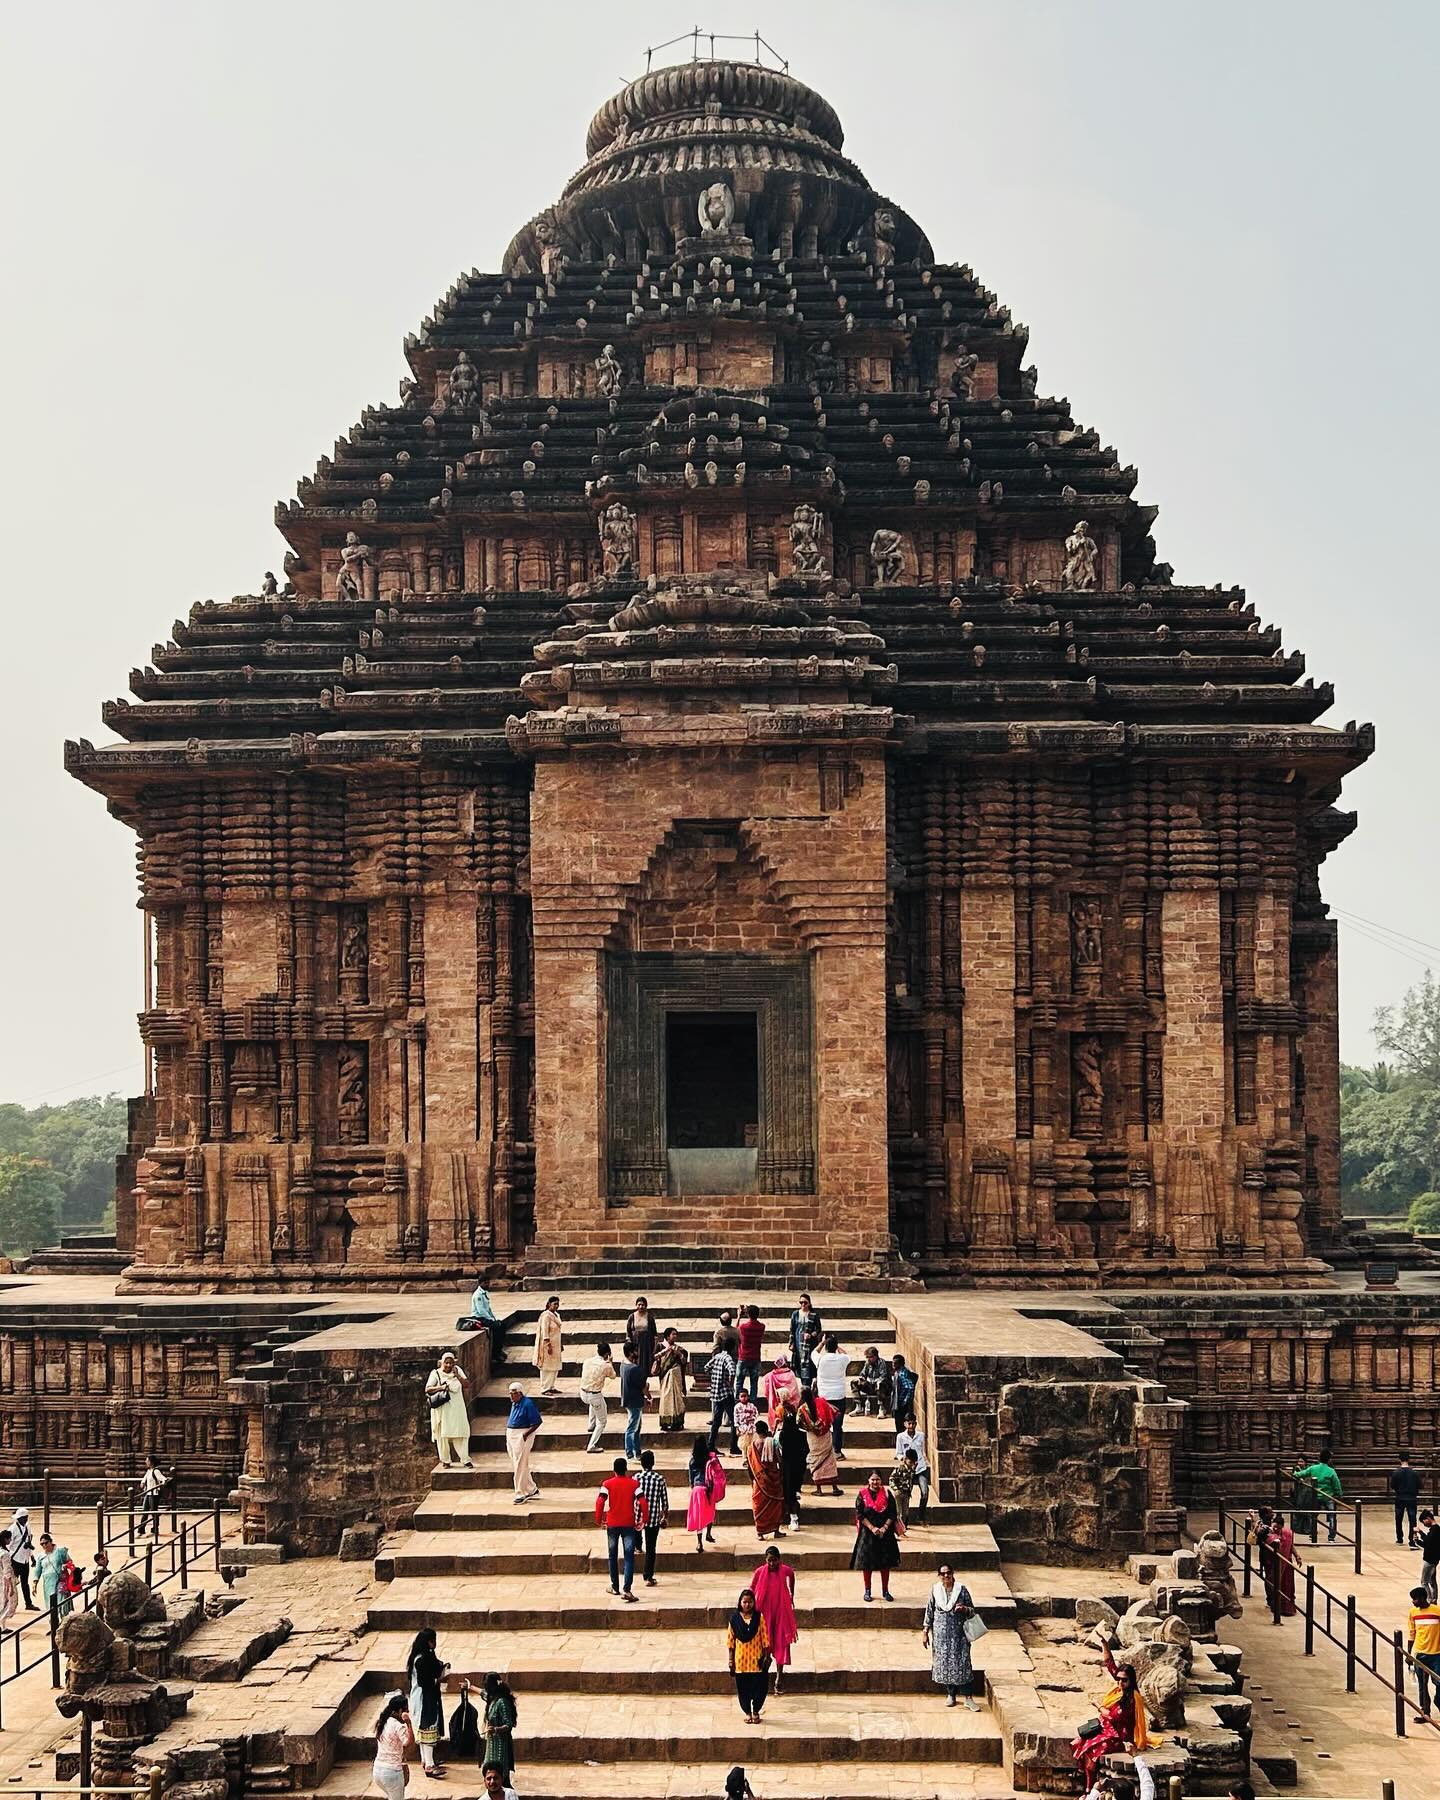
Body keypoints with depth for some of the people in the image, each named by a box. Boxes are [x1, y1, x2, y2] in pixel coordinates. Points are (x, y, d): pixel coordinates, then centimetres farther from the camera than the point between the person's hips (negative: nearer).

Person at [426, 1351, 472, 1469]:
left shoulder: (458, 1370, 9)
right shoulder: (435, 1373, 0)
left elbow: (466, 1384, 3)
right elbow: (427, 1389, -6)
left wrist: (457, 1376, -12)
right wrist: (440, 1387, -20)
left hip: (457, 1408, 2)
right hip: (442, 1409, -2)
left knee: (461, 1434, -4)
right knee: (443, 1435, 0)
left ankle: (465, 1460, -2)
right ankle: (445, 1461, 10)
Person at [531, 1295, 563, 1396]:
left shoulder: (556, 1315, 11)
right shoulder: (546, 1316, -16)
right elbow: (545, 1332, -20)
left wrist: (561, 1344, 19)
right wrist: (549, 1346, -23)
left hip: (556, 1346, 9)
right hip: (548, 1345, -9)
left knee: (555, 1368, 12)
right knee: (547, 1368, -4)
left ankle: (551, 1387, 21)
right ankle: (544, 1389, 1)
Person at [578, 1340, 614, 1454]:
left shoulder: (587, 1361, -1)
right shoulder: (606, 1366, -14)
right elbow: (613, 1376, 6)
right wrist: (610, 1363, 20)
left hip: (583, 1394, 5)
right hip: (595, 1395, -5)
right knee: (602, 1421, 14)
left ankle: (592, 1425, 43)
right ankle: (592, 1446, 7)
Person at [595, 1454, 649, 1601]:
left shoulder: (607, 1484, -2)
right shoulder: (634, 1483, -2)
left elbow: (600, 1502, -11)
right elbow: (642, 1502, -7)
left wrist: (599, 1519, -1)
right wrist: (645, 1519, 2)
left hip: (612, 1524, 1)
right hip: (629, 1524, -1)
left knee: (613, 1556, 16)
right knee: (629, 1557, -2)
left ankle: (615, 1587, 25)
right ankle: (627, 1589, -13)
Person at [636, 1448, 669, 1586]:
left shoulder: (636, 1478, -6)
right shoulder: (660, 1479, -5)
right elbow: (664, 1500, 0)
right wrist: (666, 1516, 13)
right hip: (654, 1518, 0)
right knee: (651, 1548, 5)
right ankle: (649, 1577, 3)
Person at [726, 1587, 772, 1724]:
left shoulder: (759, 1617, -4)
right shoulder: (734, 1618, -3)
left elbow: (765, 1638, -1)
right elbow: (730, 1639, 2)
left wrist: (766, 1657, -3)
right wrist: (731, 1659, 2)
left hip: (756, 1659, -1)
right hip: (740, 1659, 1)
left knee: (759, 1686, 2)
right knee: (743, 1687, 7)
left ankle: (756, 1711, 21)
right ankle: (747, 1712, 23)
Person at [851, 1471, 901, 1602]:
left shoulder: (887, 1493, 1)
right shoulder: (862, 1494, -2)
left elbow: (893, 1513, 0)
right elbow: (859, 1514, -5)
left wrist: (884, 1528, -12)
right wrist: (872, 1528, -14)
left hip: (885, 1532, 1)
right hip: (867, 1533, -1)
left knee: (885, 1563, 5)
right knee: (867, 1563, 1)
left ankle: (885, 1591, 16)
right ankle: (867, 1591, 12)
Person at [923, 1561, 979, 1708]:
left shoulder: (962, 1589, -4)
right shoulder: (935, 1590, 1)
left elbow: (972, 1611, 2)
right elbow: (929, 1611, 7)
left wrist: (964, 1609, -21)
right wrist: (925, 1632, 6)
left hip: (959, 1632, -2)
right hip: (941, 1633, 2)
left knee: (963, 1663, -6)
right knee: (944, 1663, 5)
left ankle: (968, 1697, -1)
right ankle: (951, 1695, 20)